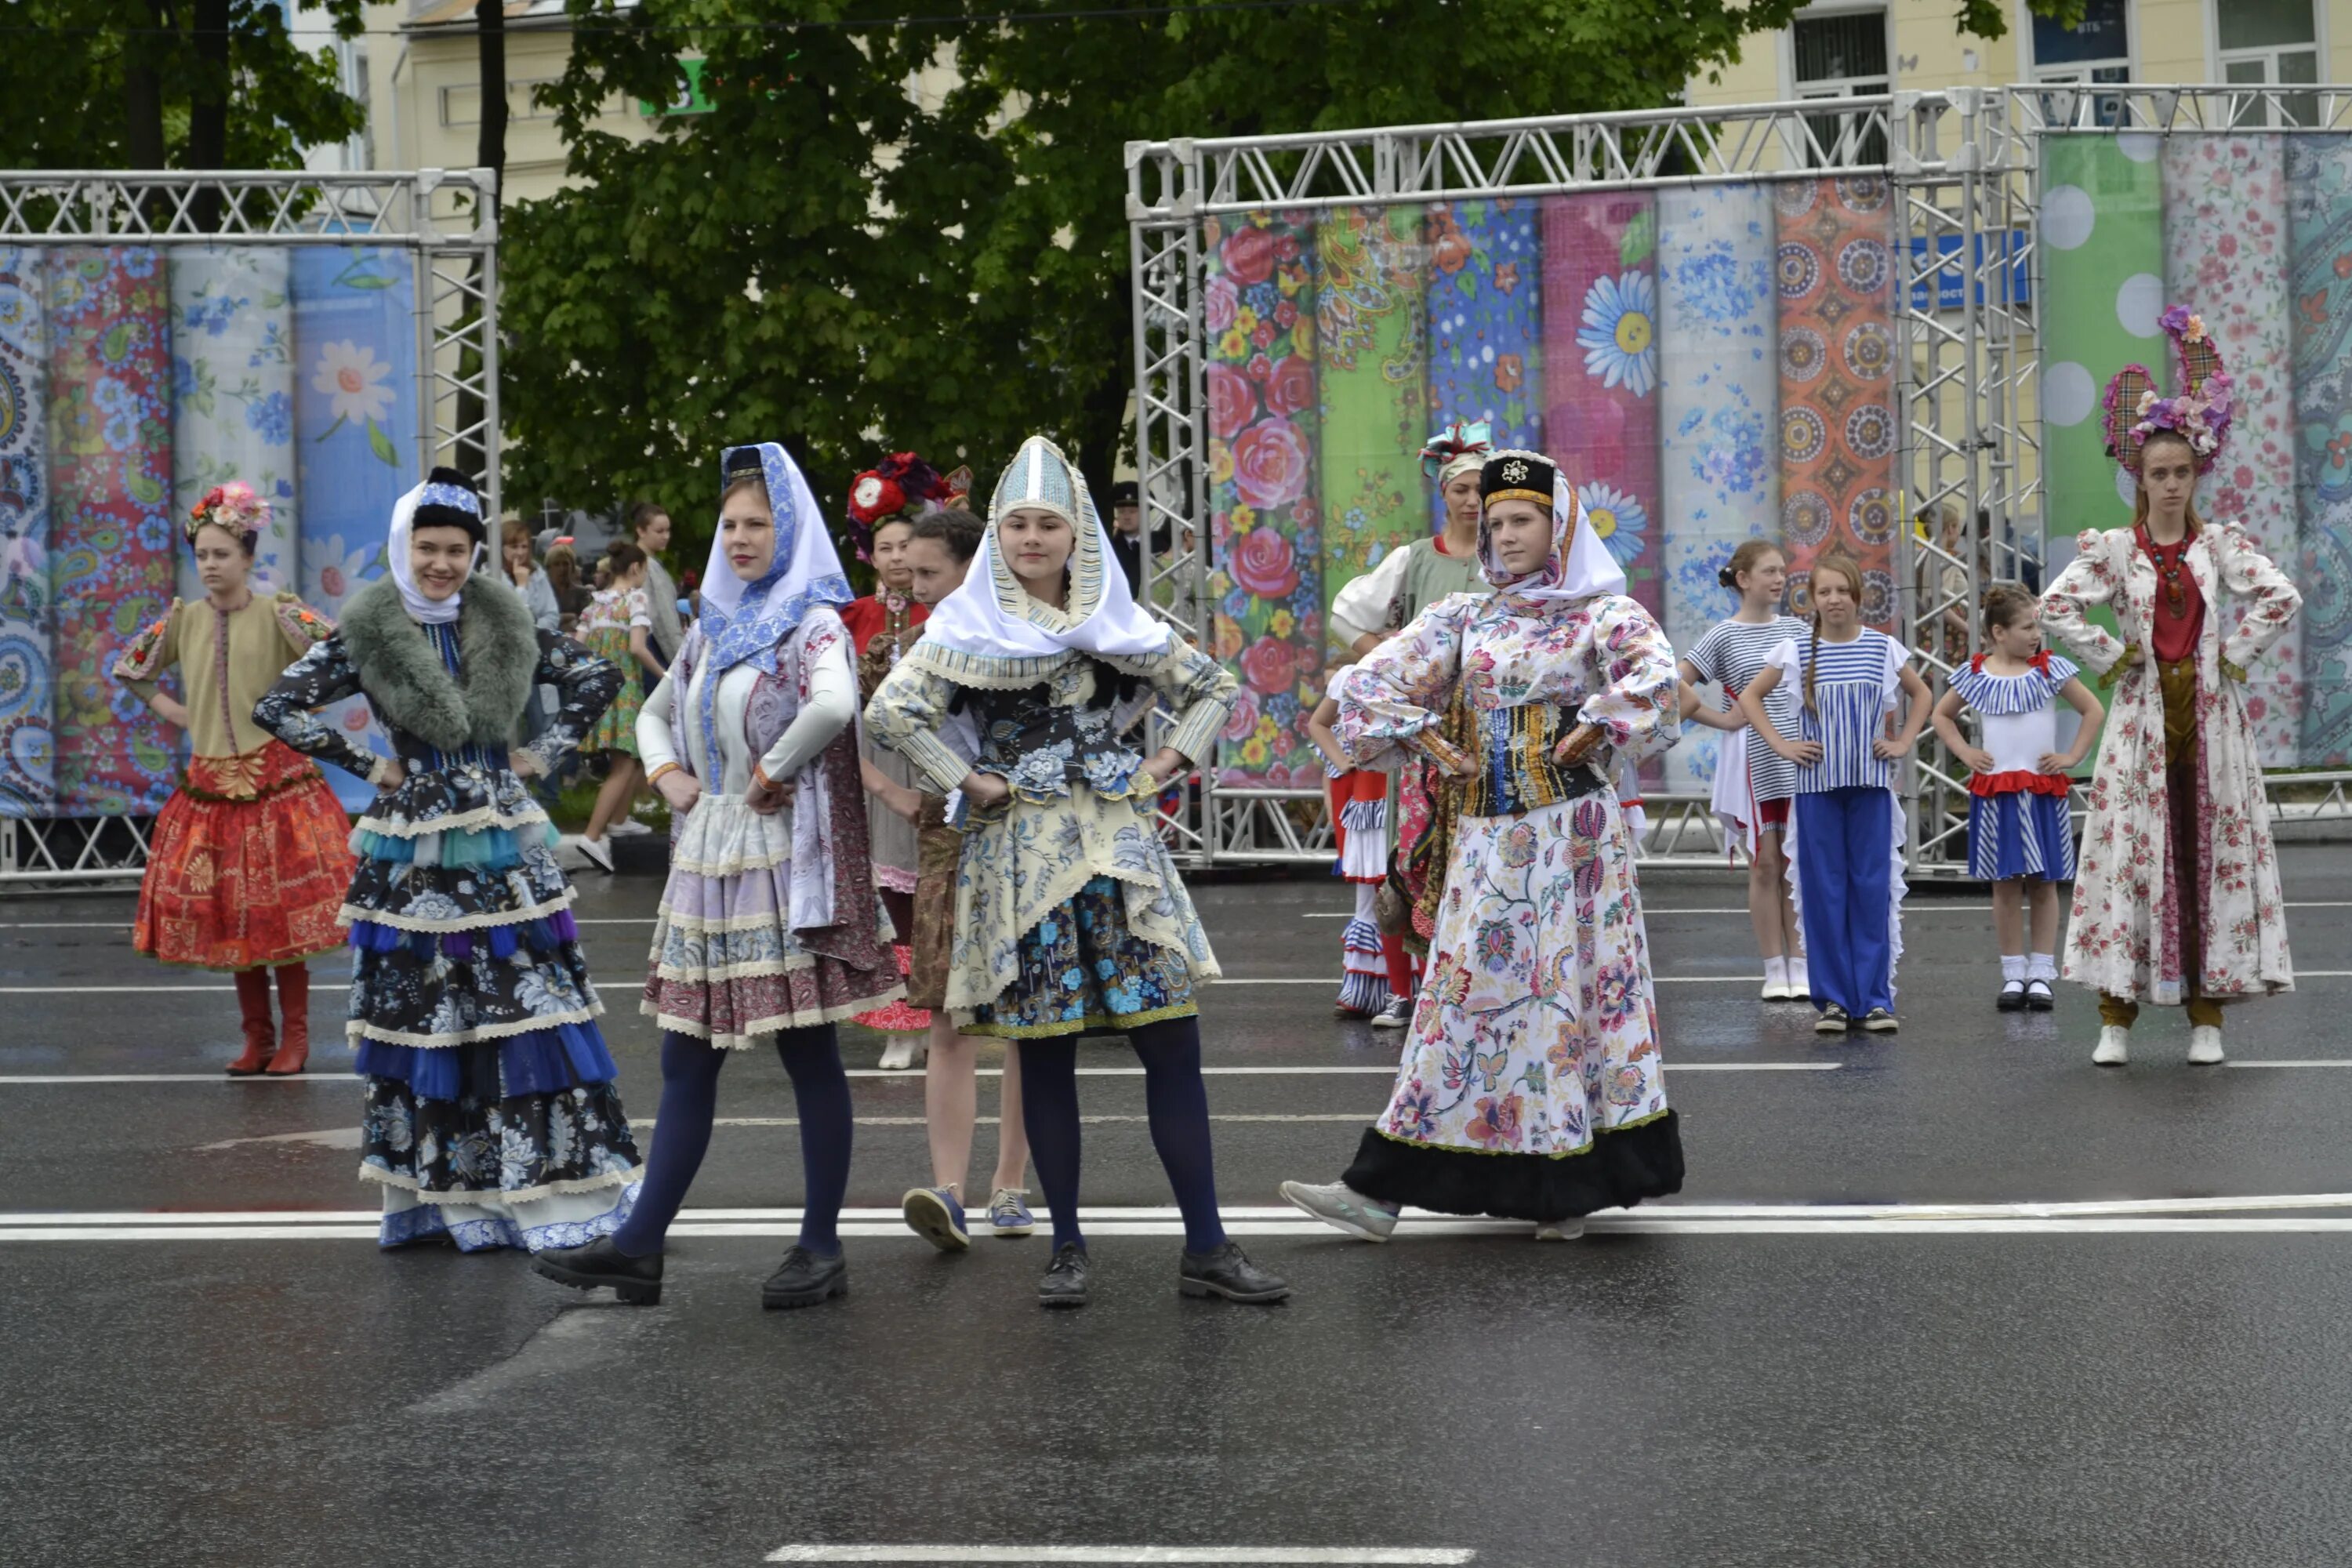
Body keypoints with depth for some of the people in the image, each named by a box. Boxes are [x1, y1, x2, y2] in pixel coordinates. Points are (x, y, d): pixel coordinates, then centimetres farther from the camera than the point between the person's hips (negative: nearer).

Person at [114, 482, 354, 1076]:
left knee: (282, 913, -3)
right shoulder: (183, 621, 6)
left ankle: (294, 1039, 6)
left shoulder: (277, 615, -6)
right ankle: (257, 1038, 15)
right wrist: (175, 713, 9)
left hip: (277, 777, -4)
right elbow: (128, 668, 20)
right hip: (210, 784, 4)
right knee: (228, 916, 6)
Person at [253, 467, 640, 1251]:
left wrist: (543, 751, 4)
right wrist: (367, 765, -6)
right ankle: (431, 1193, 9)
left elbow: (598, 677, 14)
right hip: (414, 849, -2)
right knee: (422, 1010, 1)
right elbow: (276, 708, -6)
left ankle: (550, 1186, 5)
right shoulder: (368, 637, -3)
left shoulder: (506, 627, 5)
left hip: (505, 842, 2)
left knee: (531, 1004, -1)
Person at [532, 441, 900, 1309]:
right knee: (685, 1061, 7)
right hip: (707, 860, 7)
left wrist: (771, 772, -18)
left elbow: (834, 703, -29)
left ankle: (821, 1247, 7)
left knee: (809, 1056, 0)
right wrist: (668, 776, 10)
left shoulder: (811, 625, -7)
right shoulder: (711, 630, 15)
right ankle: (639, 1245, 9)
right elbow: (655, 713, 29)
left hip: (783, 861, -7)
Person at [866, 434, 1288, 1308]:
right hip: (1021, 855, -2)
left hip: (1116, 845, 2)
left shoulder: (1118, 623, 10)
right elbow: (890, 713, -11)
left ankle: (1206, 1249, 0)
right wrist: (967, 782, -10)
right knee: (1045, 1054, 1)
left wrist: (1166, 766, 6)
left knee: (1171, 1042, -3)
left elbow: (1214, 689, 18)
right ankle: (1068, 1248, 11)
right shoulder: (968, 628, 1)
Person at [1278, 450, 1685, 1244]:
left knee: (1571, 984, -3)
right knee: (1467, 987, 4)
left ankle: (1570, 1185, 5)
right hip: (1487, 832, 4)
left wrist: (1584, 743, -17)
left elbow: (1654, 683, -21)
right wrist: (1434, 746, -1)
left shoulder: (1606, 615, -1)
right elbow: (1373, 681, 8)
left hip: (1572, 831, -4)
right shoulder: (1465, 618, 12)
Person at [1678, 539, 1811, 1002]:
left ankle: (1800, 966, 7)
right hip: (1752, 762, -3)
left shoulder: (1796, 629, 9)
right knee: (1765, 865, 0)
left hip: (1798, 759, 3)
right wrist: (1722, 719, -7)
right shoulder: (1724, 636, -2)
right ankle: (1774, 971, 6)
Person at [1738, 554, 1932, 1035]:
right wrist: (1780, 744, 1)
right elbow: (1750, 697, 11)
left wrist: (1904, 741, 6)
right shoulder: (1796, 651, 1)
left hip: (1871, 783, 0)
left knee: (1873, 887, 0)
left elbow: (1920, 694, 19)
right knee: (1824, 889, 1)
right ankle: (1833, 998, 7)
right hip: (1817, 784, 0)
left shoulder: (1883, 648, 4)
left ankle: (1875, 998, 5)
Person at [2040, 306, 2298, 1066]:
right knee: (2133, 853, -3)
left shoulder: (2220, 543, 4)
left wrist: (2234, 655, -5)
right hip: (2144, 716, -1)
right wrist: (2110, 660, -7)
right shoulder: (2115, 549, 1)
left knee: (2213, 851, 1)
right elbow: (2057, 608, -7)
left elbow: (2281, 597, -3)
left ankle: (2206, 1013, 6)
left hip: (2209, 716, 1)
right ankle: (2116, 1017, 0)